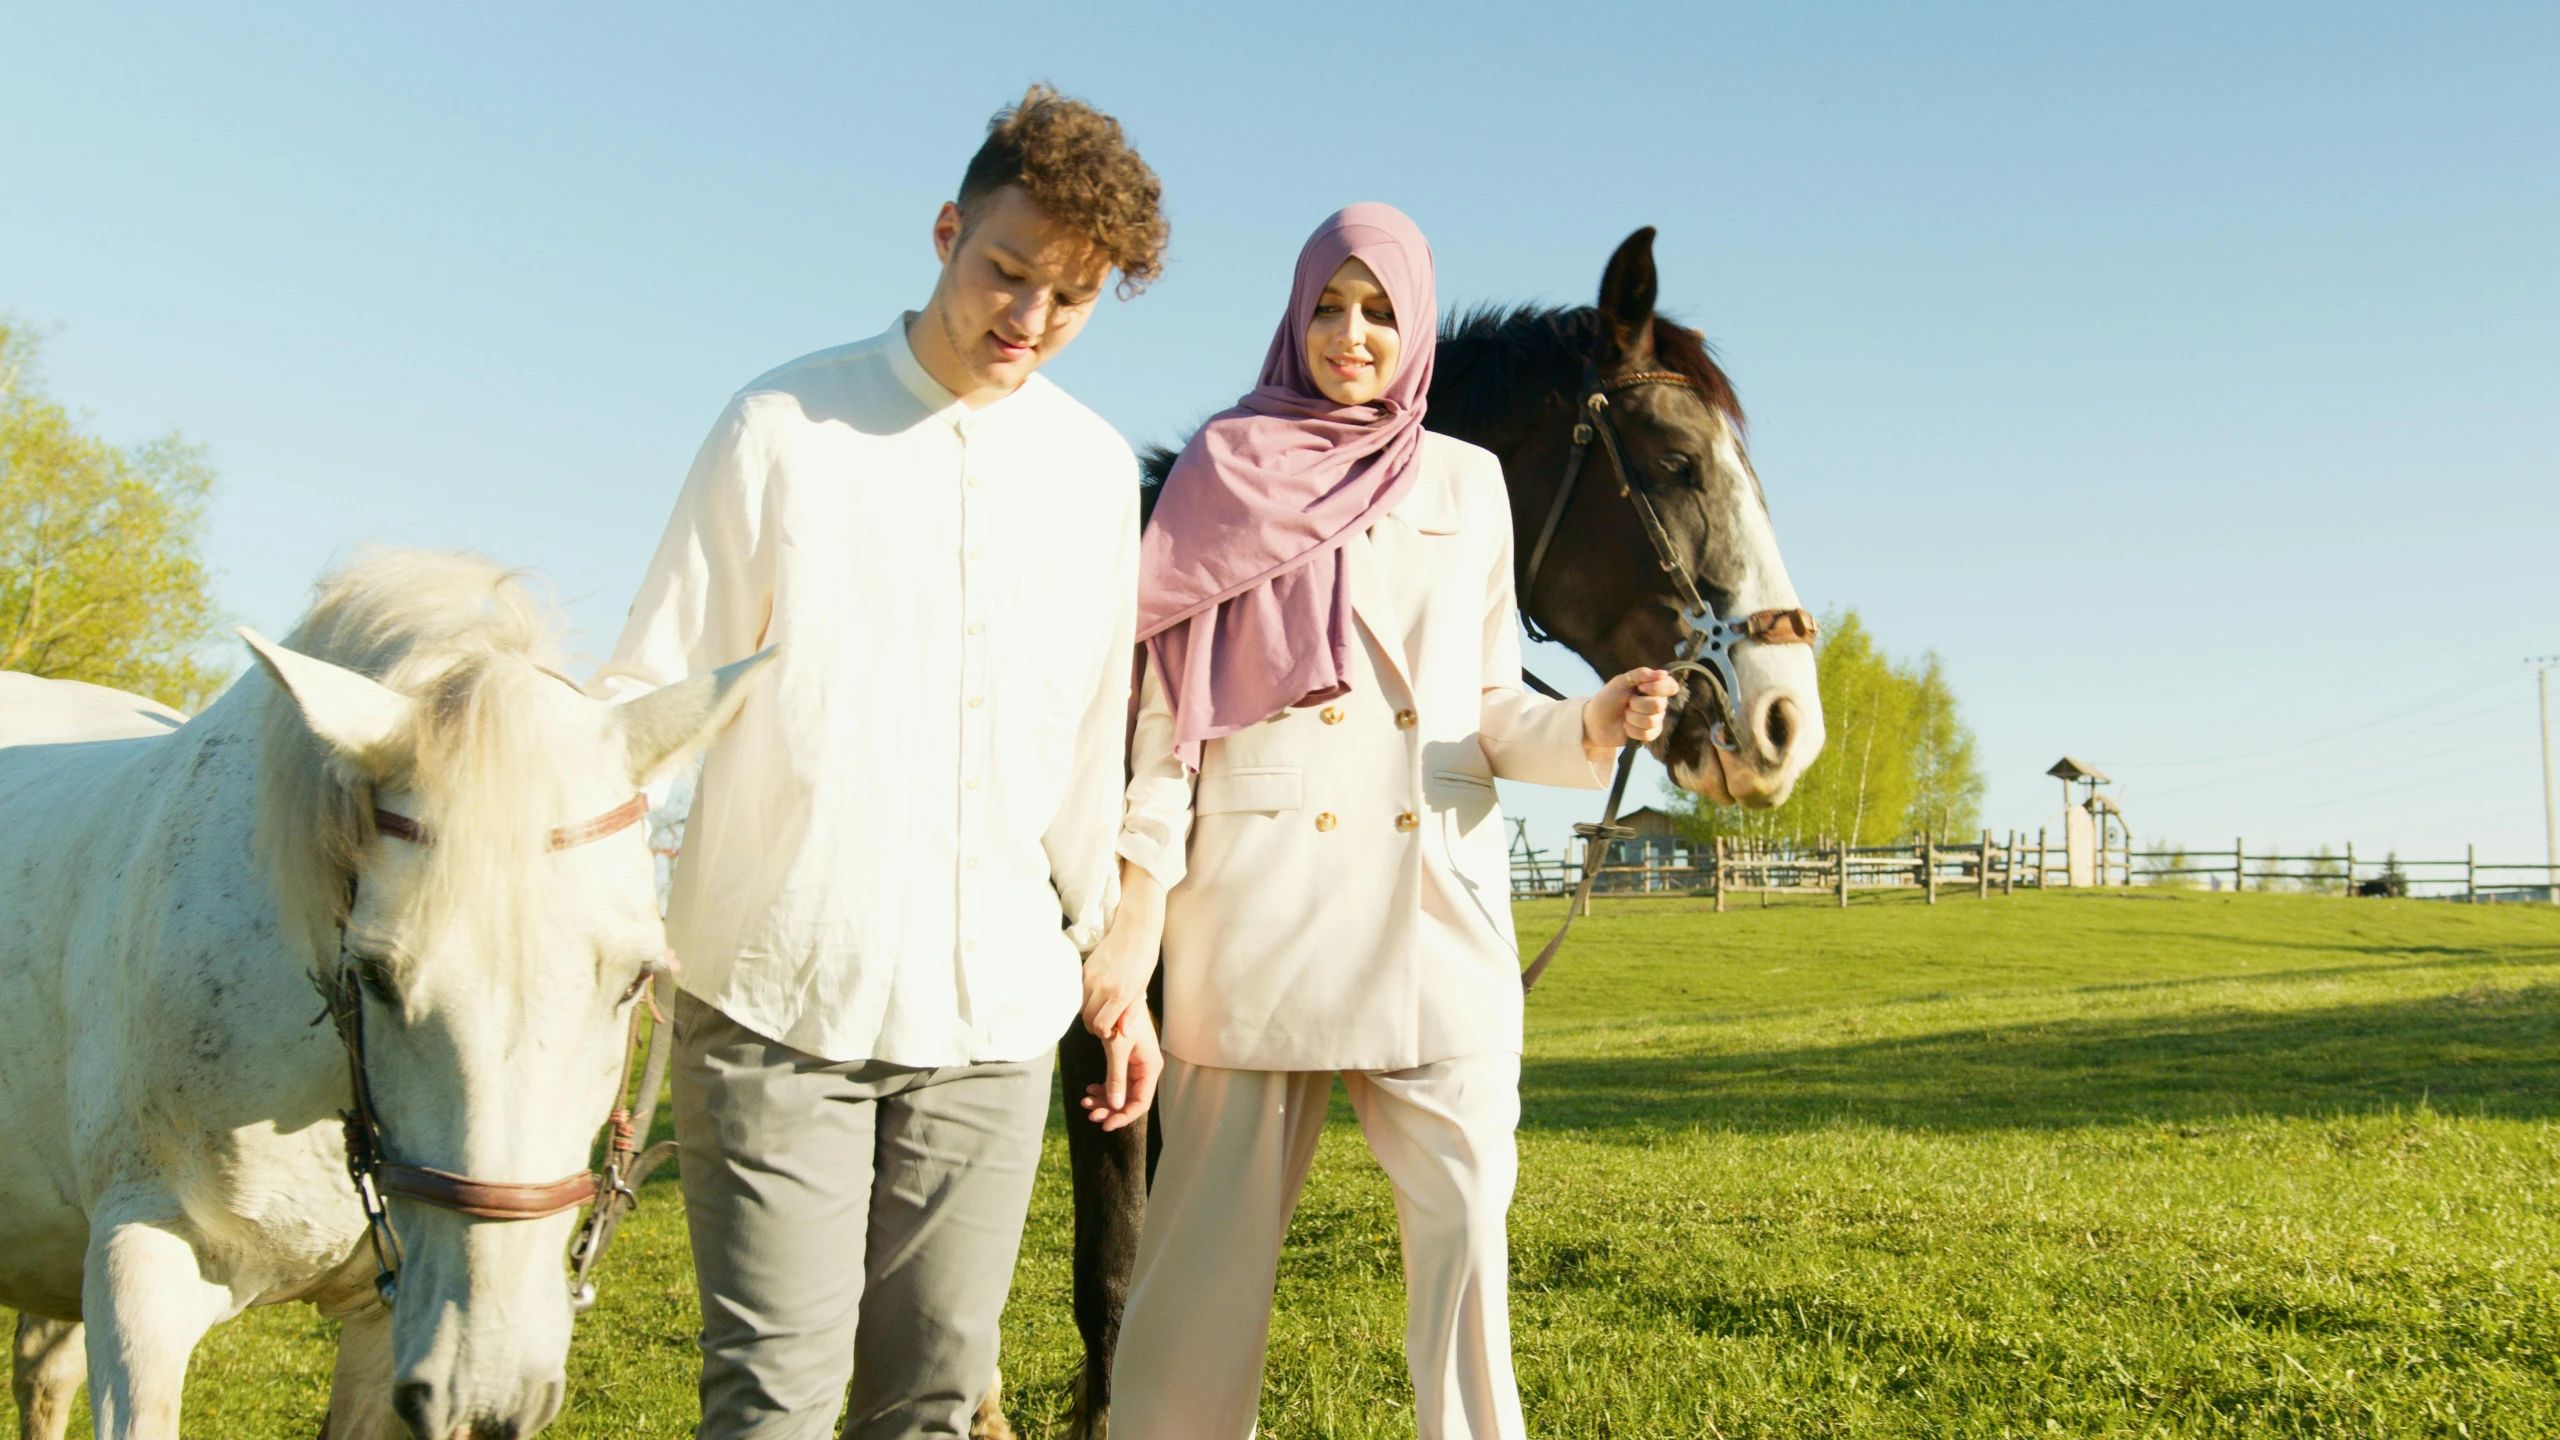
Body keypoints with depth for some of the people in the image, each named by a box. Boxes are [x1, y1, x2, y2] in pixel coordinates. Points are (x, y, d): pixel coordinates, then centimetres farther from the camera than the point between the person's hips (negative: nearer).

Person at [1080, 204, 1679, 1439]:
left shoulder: (1469, 484, 13)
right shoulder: (1228, 469, 5)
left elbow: (1488, 710, 13)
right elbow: (1168, 704, 0)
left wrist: (1591, 726, -8)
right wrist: (1134, 918, -8)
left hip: (1434, 896, 2)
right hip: (1260, 888, -2)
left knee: (1464, 1209, -2)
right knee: (1220, 1218, 3)